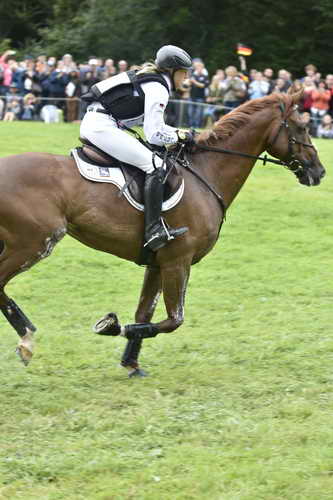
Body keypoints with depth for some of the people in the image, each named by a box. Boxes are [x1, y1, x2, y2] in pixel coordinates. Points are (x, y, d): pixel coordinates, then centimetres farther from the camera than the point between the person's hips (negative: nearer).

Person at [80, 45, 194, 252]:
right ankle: (154, 231, -24)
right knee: (154, 165, -15)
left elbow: (154, 124, 29)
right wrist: (180, 136, 2)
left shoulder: (147, 78, 21)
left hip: (90, 123, 11)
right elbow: (155, 135, -13)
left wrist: (179, 133, 18)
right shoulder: (158, 89, -10)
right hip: (103, 127, -11)